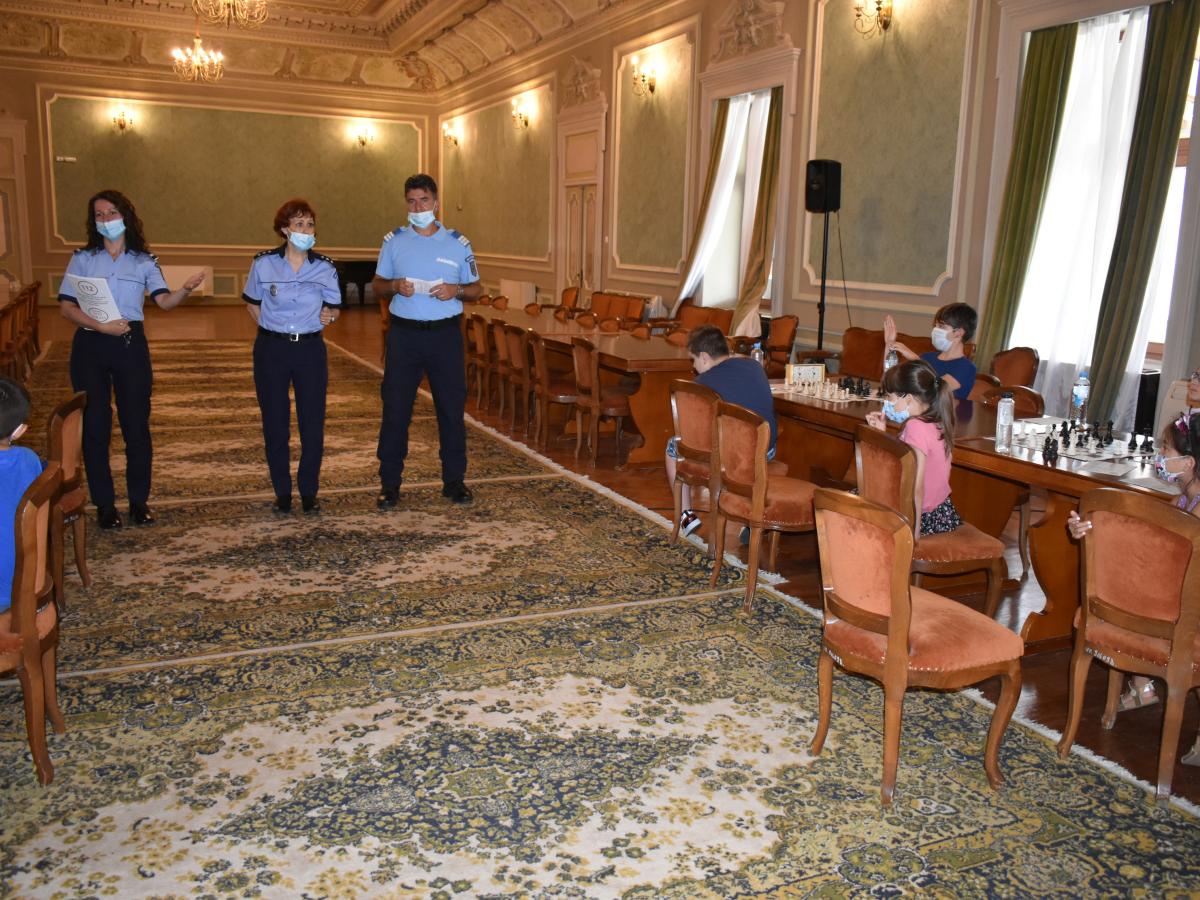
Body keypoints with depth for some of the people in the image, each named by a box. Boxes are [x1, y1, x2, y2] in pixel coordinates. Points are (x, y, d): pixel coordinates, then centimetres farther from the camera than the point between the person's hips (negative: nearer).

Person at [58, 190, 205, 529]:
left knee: (137, 424, 1)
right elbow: (66, 306, -1)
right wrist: (101, 325, -16)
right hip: (90, 347, 0)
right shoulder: (82, 259, 6)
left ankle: (139, 500, 14)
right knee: (95, 425, 2)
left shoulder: (144, 261, 7)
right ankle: (104, 503, 13)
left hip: (131, 345, 0)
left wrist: (186, 288, -27)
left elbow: (164, 300, -7)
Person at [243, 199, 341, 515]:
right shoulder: (263, 263, -2)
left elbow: (334, 307, 12)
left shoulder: (325, 268, 0)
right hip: (271, 350, 0)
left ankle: (309, 492, 14)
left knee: (313, 424, 0)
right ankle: (282, 493, 17)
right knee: (275, 424, 4)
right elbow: (252, 303, 11)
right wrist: (273, 329, 1)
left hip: (310, 349, 1)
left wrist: (329, 315, -7)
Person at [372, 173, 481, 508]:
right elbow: (377, 286, 11)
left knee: (452, 407, 5)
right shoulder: (394, 241, 6)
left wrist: (456, 290, -13)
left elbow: (475, 290, 9)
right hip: (403, 333, 0)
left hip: (445, 333, 0)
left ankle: (454, 479, 17)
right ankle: (390, 482, 11)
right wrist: (394, 286, -11)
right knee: (395, 408, 1)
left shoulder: (457, 243, 5)